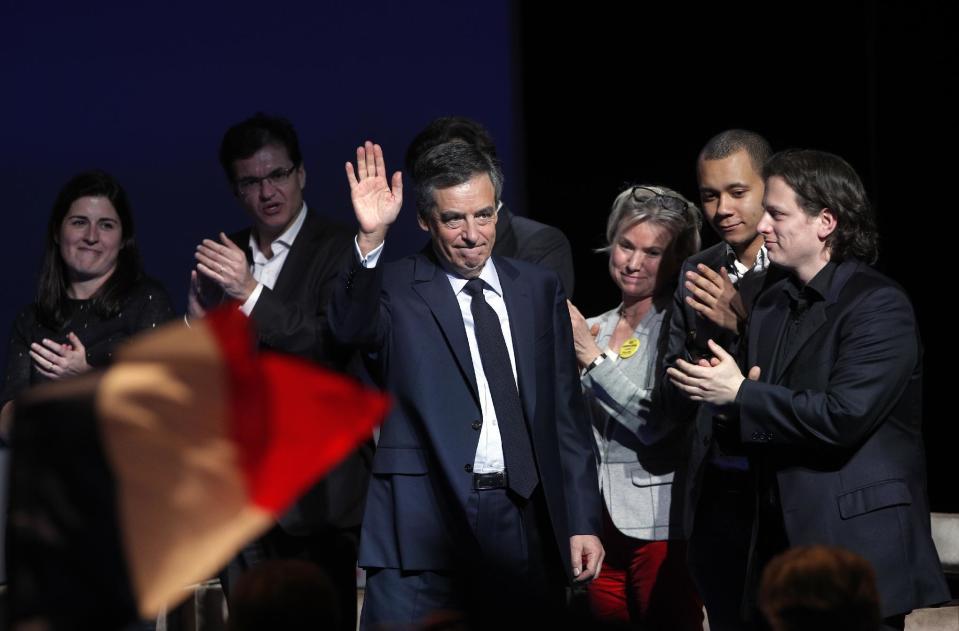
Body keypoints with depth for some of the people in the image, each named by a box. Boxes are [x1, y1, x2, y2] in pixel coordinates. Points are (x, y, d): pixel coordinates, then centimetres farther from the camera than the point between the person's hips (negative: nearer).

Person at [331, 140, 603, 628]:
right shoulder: (396, 289, 1)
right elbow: (353, 328, -22)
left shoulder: (539, 288, 13)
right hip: (424, 527, -3)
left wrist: (582, 522, 9)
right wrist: (371, 239, -35)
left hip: (524, 527, 4)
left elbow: (565, 413, 13)